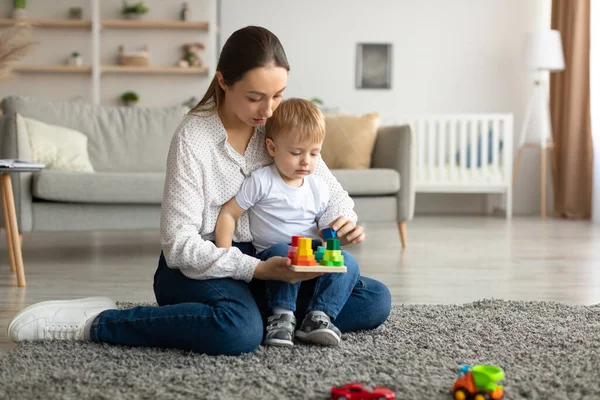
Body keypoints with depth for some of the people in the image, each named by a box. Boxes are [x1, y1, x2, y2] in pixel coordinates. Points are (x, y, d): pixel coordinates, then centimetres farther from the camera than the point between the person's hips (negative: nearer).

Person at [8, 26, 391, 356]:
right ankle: (95, 323, -21)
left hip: (261, 262, 5)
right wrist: (257, 269, -31)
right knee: (239, 331, -39)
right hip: (196, 266, -5)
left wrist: (345, 221, -19)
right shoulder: (193, 138, -17)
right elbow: (180, 244, -20)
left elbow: (329, 189, 6)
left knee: (376, 301, -9)